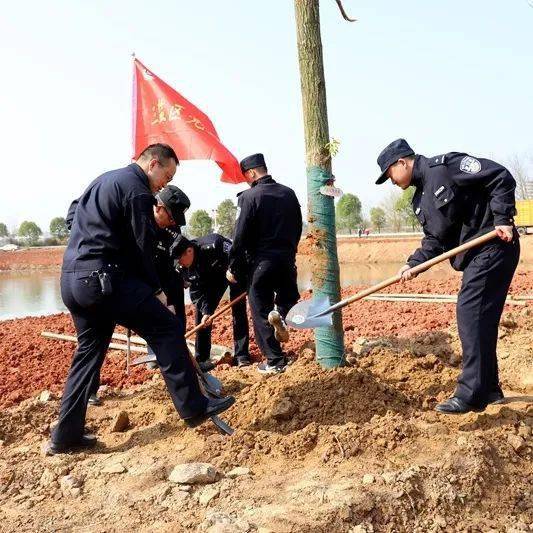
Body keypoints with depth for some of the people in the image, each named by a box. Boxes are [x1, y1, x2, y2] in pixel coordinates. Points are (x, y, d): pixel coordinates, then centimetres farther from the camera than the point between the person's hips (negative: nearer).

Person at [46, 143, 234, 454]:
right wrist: (156, 290, 3)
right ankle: (194, 408, -1)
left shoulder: (103, 181, 23)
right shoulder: (138, 191, -7)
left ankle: (66, 435, 20)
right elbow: (142, 248, -8)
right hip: (104, 279, -10)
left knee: (89, 352, 17)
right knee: (168, 328, -4)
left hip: (71, 280, 10)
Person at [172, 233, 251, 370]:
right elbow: (197, 292, -16)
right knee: (201, 310, -4)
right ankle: (201, 358, 2)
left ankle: (242, 355, -4)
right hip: (213, 276, 6)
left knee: (239, 310, -12)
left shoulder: (212, 246, -40)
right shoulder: (186, 269, -19)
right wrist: (205, 311, -29)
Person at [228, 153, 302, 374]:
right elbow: (297, 229, 12)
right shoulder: (289, 193, 7)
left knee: (261, 312, 6)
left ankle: (275, 362, 7)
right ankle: (281, 315, -8)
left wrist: (233, 268, -5)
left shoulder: (249, 196, -10)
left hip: (260, 262, -5)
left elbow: (241, 237, -13)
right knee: (288, 297, 26)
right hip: (287, 259, 5)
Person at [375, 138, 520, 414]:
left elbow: (500, 177, -13)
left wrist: (502, 220, -18)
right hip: (476, 256, 9)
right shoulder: (421, 200, 15)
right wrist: (413, 264, -3)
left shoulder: (444, 165, -11)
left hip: (494, 246, -9)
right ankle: (488, 388, 23)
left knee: (470, 313, -13)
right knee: (479, 319, 11)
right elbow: (435, 239, 13)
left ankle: (471, 395, -10)